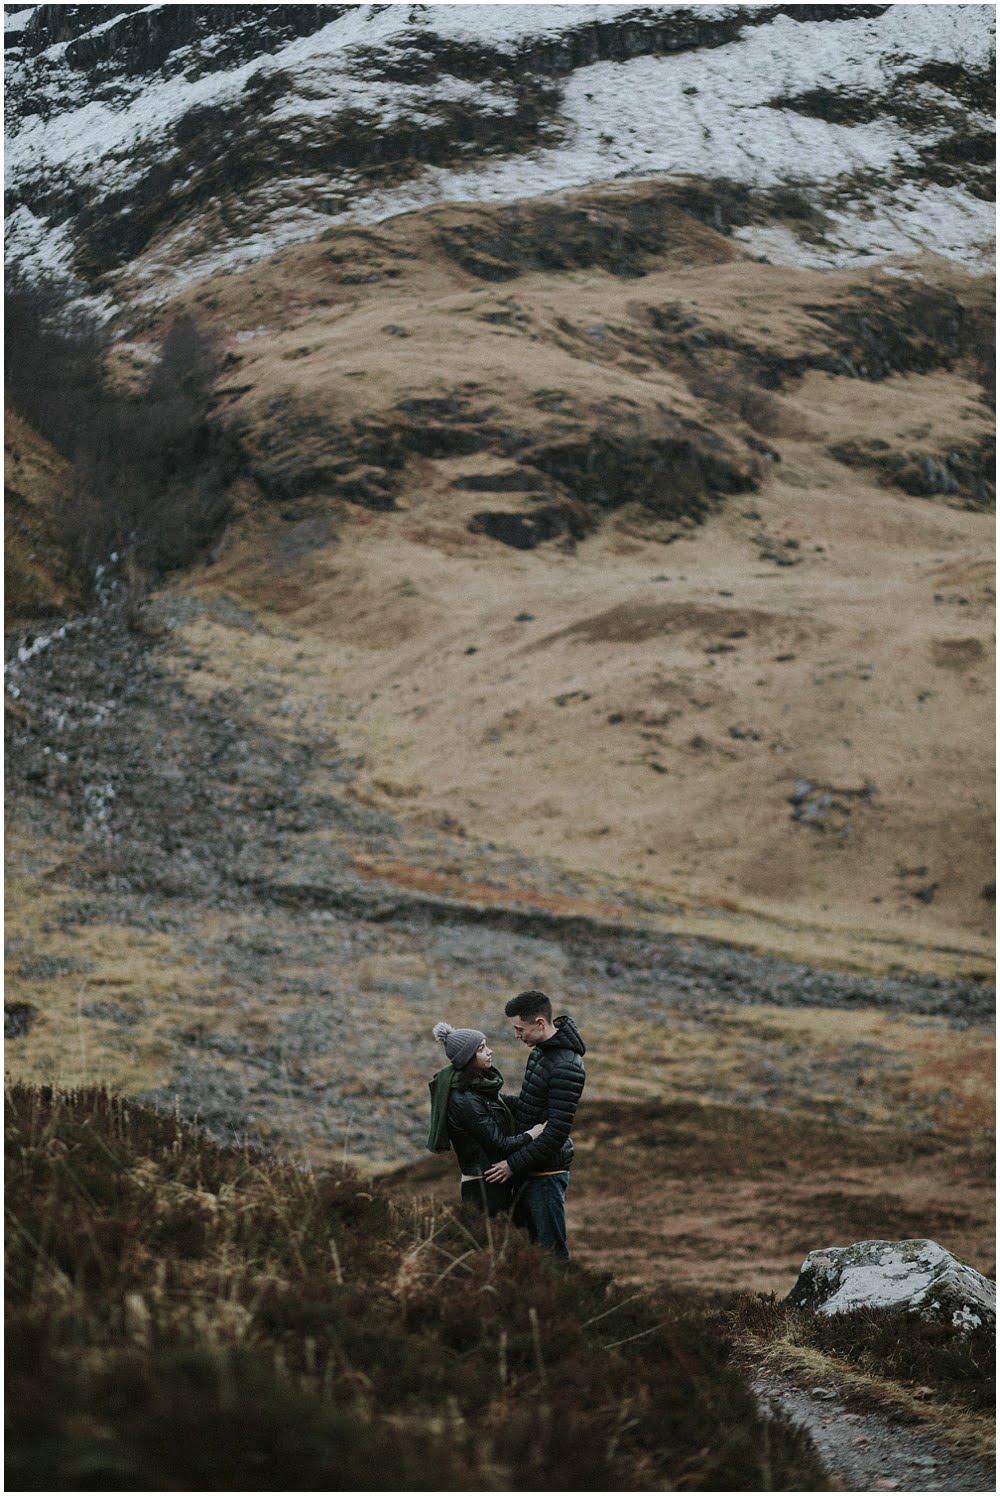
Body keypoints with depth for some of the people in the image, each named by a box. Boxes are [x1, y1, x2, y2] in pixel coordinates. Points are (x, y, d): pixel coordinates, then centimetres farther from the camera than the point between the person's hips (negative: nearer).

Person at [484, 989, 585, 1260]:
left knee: (551, 1248, -3)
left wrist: (514, 1164, -20)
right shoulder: (541, 1049, 7)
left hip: (547, 1171, -10)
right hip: (528, 1167, 10)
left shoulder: (566, 1067, -24)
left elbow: (557, 1131, -25)